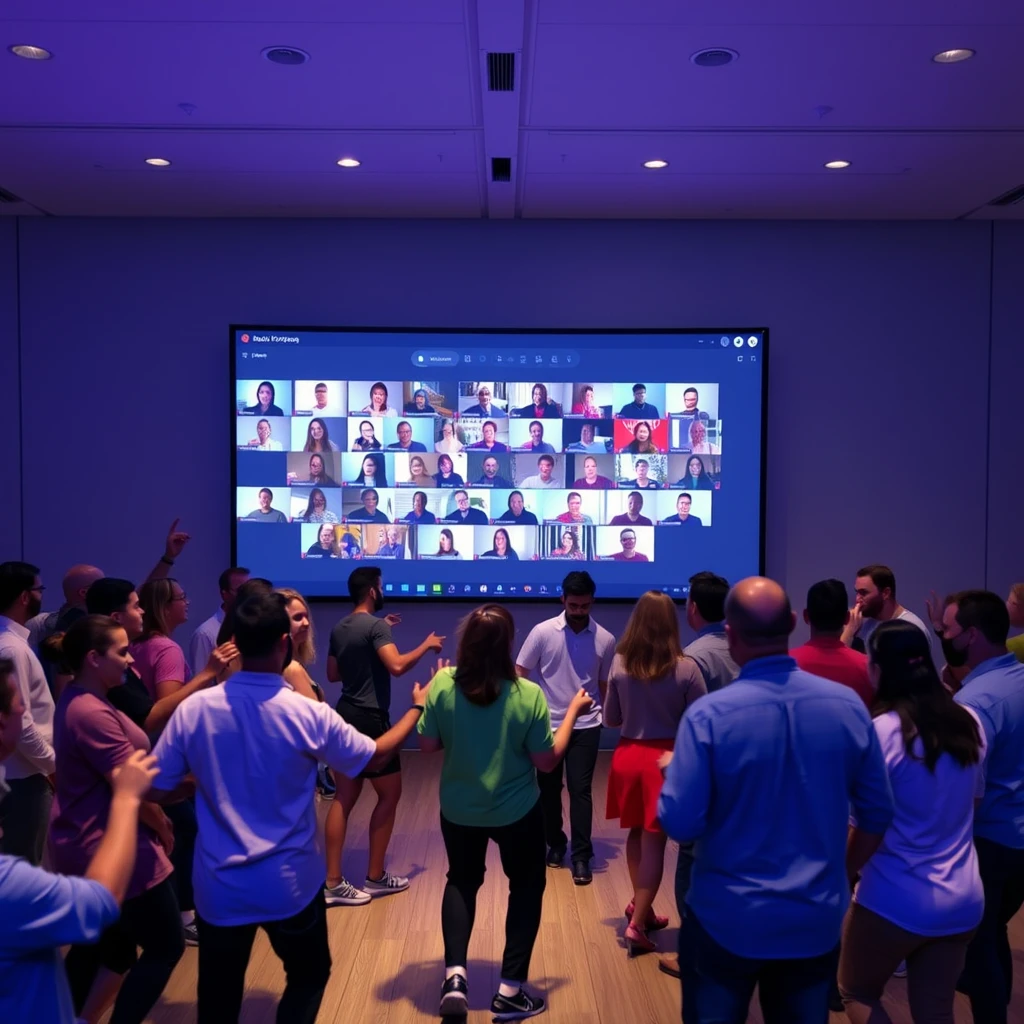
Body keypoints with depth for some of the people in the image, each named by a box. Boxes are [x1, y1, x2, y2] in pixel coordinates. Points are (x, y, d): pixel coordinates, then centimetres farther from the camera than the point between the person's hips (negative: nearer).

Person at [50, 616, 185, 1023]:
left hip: (89, 847, 10)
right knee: (166, 947, 3)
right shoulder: (94, 714, -25)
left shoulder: (76, 701, 8)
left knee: (97, 943, 23)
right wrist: (163, 830, -5)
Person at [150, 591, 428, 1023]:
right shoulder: (309, 715, -16)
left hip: (218, 885, 2)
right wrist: (417, 707, 14)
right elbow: (375, 756, 0)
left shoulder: (193, 709, -12)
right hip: (289, 885, -2)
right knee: (309, 975, 24)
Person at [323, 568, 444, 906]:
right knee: (390, 793, 7)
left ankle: (332, 882, 9)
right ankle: (375, 877, 14)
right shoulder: (376, 625, -16)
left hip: (345, 714, 8)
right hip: (369, 719, -8)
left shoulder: (339, 628, 10)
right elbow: (397, 666, -29)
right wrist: (426, 645, -12)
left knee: (345, 797, 10)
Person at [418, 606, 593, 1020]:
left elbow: (428, 746, -6)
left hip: (458, 809, 2)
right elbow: (547, 761, -13)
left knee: (461, 881, 27)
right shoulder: (528, 694, -22)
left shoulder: (443, 685, -18)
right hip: (516, 811, -2)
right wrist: (573, 711, -3)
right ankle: (510, 990, 22)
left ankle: (455, 974, 12)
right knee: (527, 885, 21)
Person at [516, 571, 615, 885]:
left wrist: (607, 715, 6)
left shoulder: (605, 639, -6)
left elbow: (606, 684, 6)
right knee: (548, 789, 12)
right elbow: (520, 674, -4)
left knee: (580, 790, -2)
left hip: (585, 726, 0)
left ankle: (581, 856, 8)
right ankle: (555, 844, 30)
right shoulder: (542, 632, -10)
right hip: (547, 724, 1)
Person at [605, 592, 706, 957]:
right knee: (654, 841, 5)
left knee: (637, 833, 21)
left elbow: (610, 719, 3)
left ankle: (640, 906, 34)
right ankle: (637, 923, 8)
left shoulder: (619, 664, -7)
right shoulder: (686, 668, -15)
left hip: (628, 756, 3)